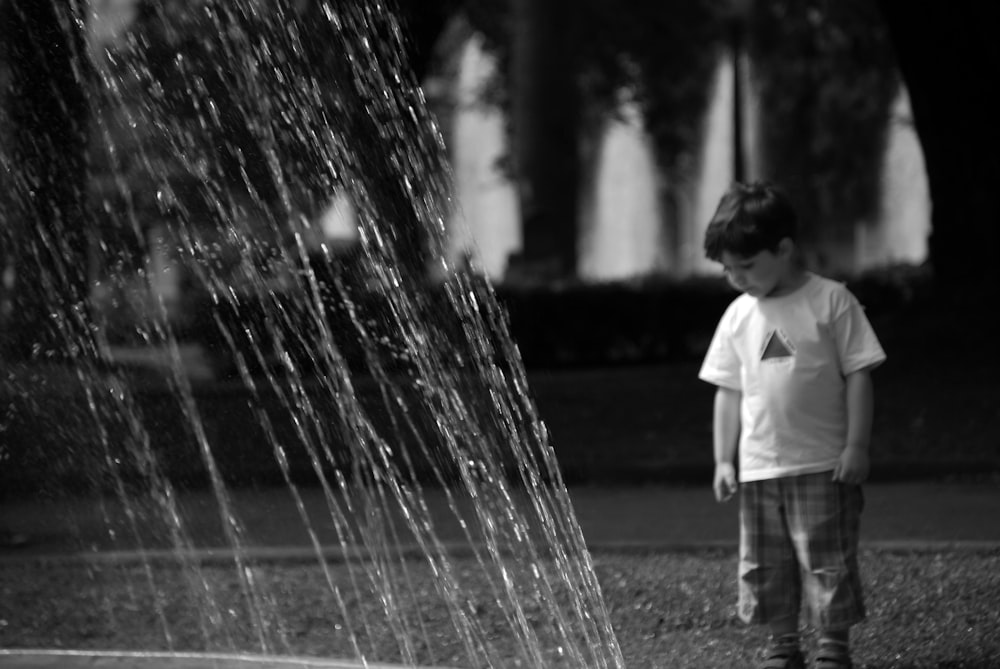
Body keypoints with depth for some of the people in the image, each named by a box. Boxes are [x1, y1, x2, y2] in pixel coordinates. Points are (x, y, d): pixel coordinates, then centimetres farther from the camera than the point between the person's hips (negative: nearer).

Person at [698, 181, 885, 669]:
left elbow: (858, 375, -6)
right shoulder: (738, 317, 7)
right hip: (759, 468, 5)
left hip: (823, 465, -5)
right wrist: (724, 460, 7)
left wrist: (856, 445, -11)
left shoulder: (831, 302, -6)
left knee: (828, 559, -3)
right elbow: (728, 391, 12)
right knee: (764, 564, 8)